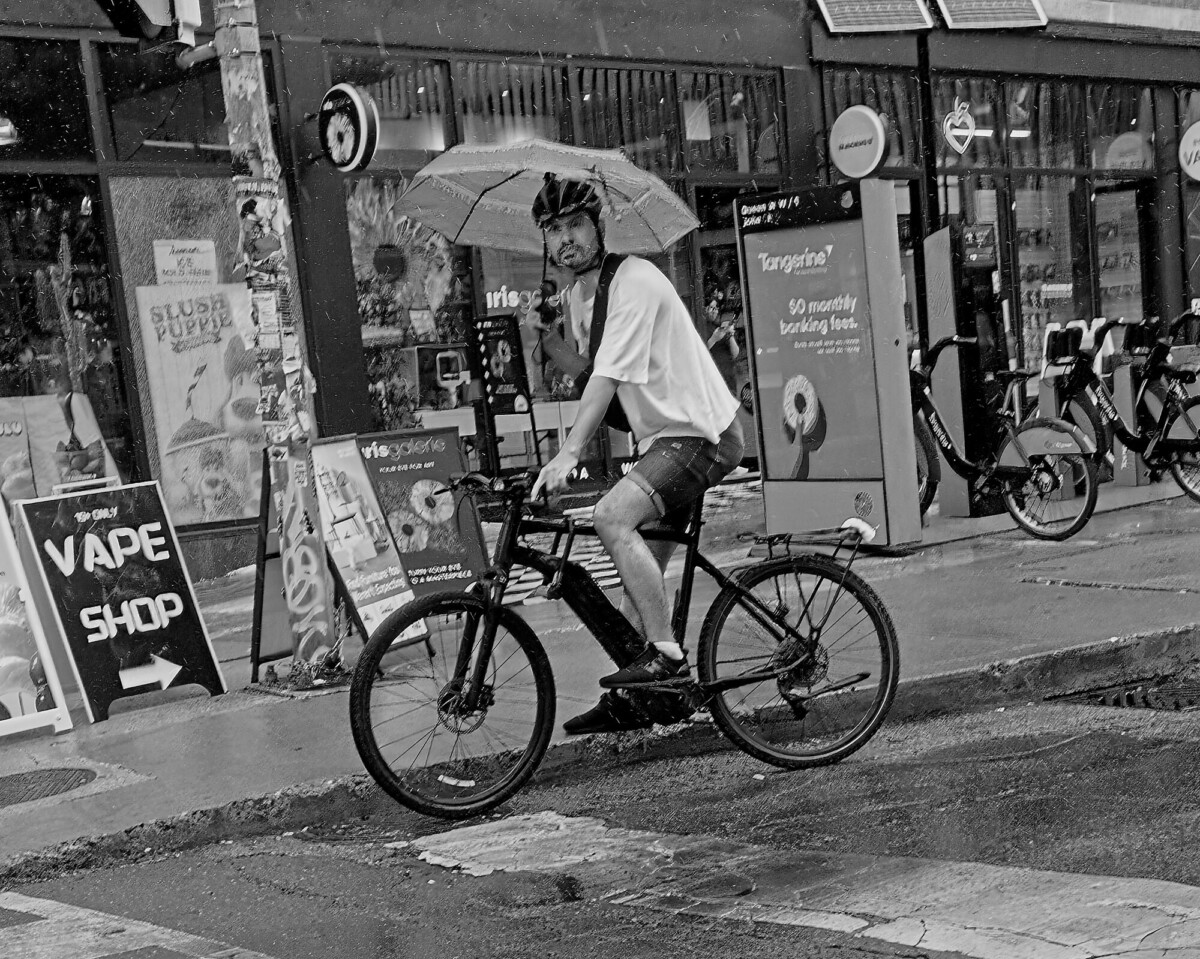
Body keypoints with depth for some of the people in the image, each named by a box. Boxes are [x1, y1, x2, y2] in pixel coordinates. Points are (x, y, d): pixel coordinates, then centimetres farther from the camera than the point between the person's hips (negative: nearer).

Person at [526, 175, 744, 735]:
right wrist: (546, 337, -3)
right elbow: (587, 372, 15)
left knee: (612, 515, -29)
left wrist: (567, 456, -34)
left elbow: (609, 377, -27)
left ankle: (668, 657, -24)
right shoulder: (577, 293, 12)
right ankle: (630, 699, 22)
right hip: (663, 436, 10)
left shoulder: (633, 280, -18)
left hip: (699, 432, -10)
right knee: (641, 569, 12)